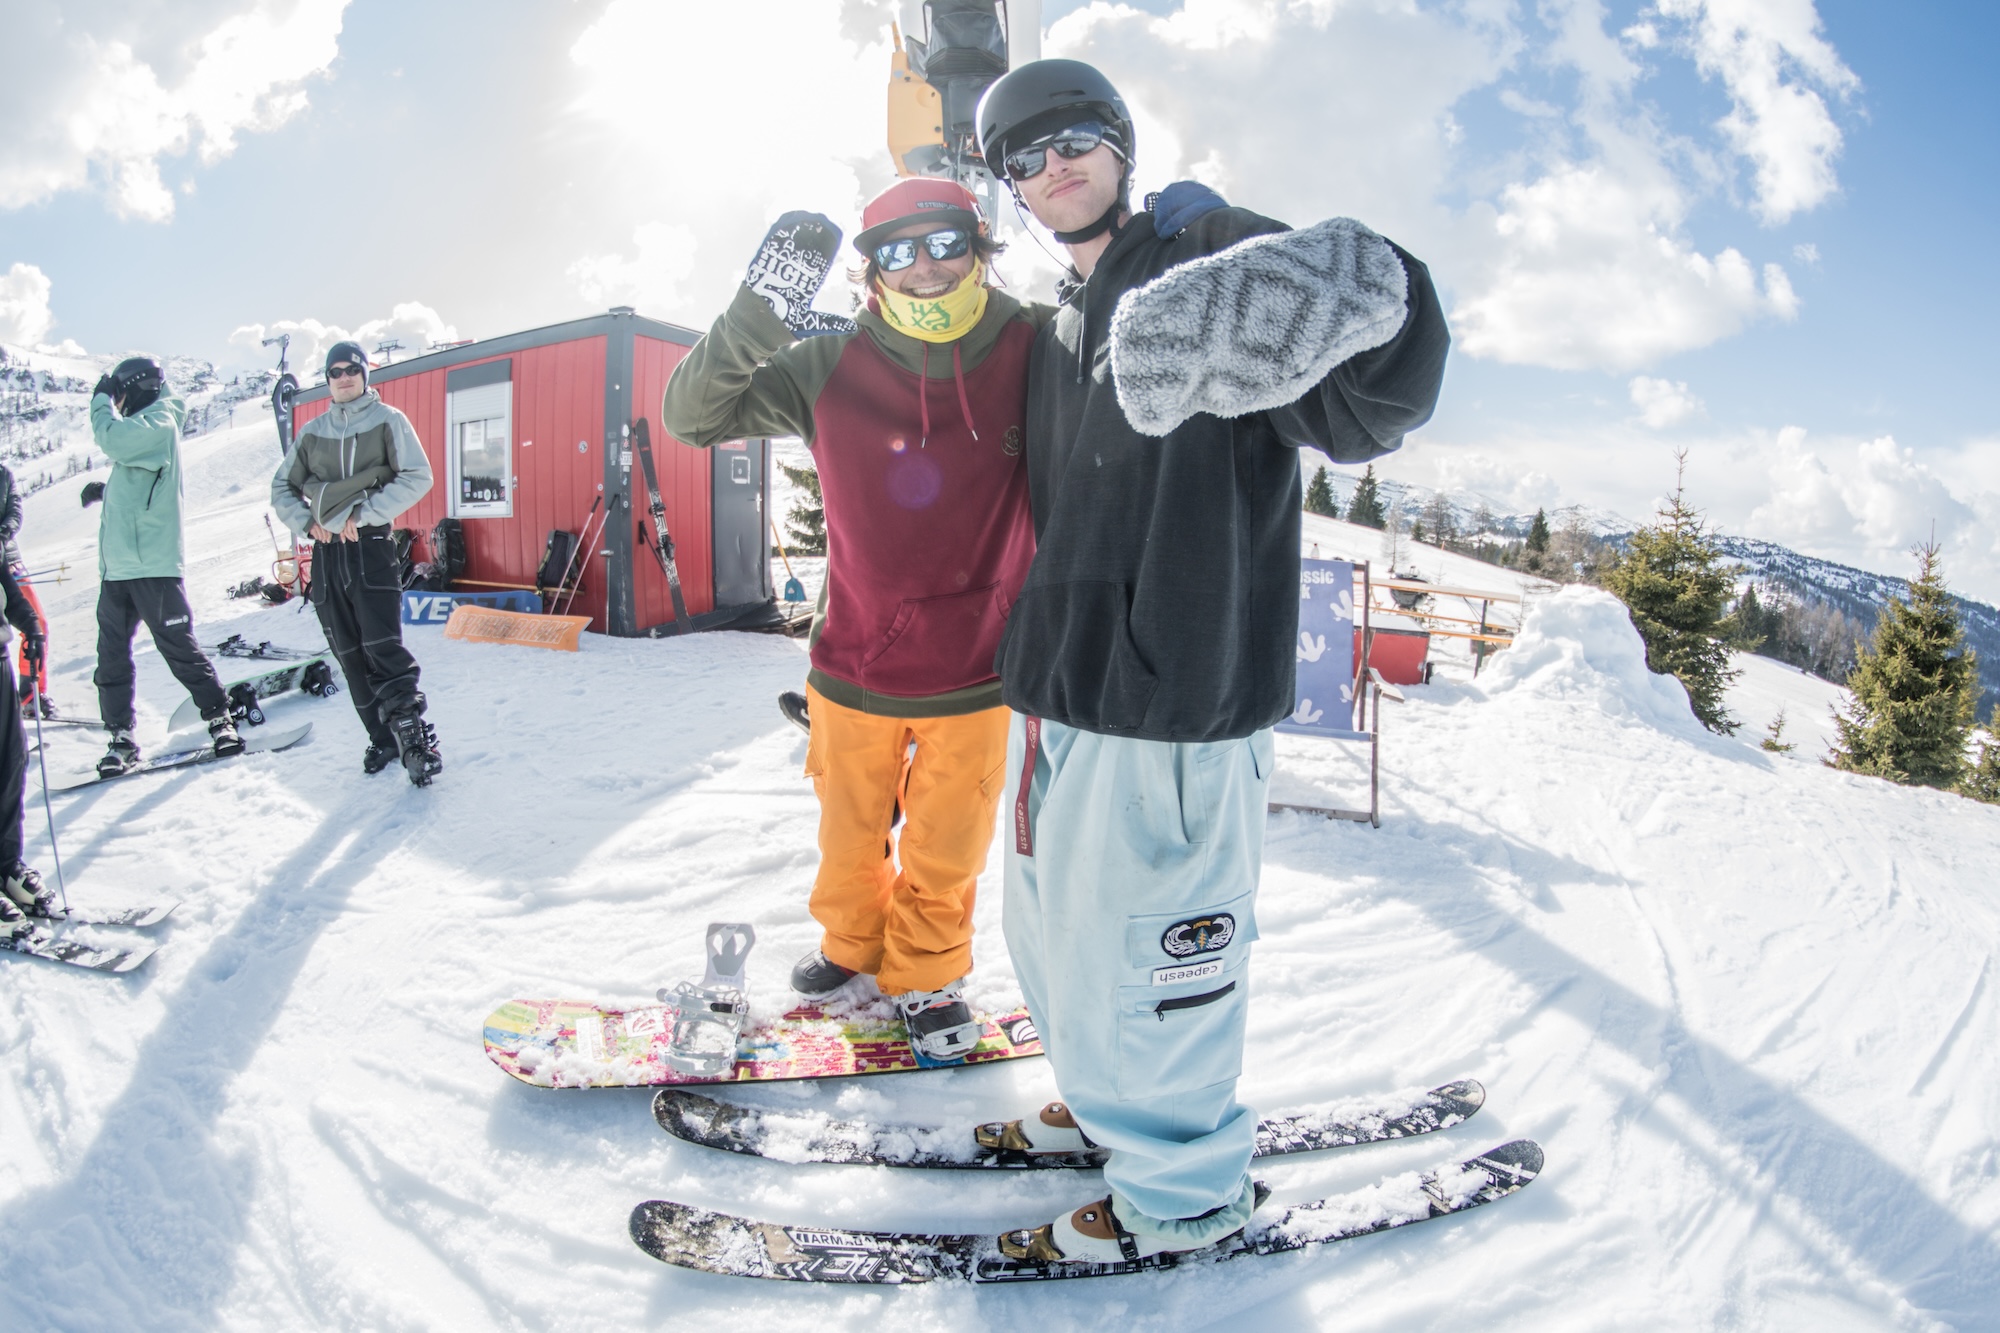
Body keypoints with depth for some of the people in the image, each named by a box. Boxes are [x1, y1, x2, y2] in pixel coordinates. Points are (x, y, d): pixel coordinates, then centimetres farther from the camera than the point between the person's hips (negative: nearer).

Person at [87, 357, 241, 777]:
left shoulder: (159, 422, -6)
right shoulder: (139, 430, 22)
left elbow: (113, 439, -23)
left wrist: (102, 400, -6)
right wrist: (105, 490, 12)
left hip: (152, 564, -9)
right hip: (116, 566, 9)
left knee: (180, 649, -4)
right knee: (111, 658, 7)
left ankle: (220, 719, 7)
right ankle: (121, 738, 11)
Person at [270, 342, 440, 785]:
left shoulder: (387, 421, 3)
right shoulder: (313, 432, 14)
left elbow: (417, 477, -8)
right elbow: (282, 488, 21)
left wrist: (363, 514, -12)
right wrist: (307, 522, 2)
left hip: (372, 547, -5)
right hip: (326, 552, 5)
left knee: (382, 648, -16)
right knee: (350, 656, 5)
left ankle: (415, 735, -11)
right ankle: (382, 738, 14)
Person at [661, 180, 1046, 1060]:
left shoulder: (1032, 354, -11)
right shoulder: (827, 368, -11)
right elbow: (688, 417, -10)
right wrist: (755, 315, -25)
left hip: (974, 671, -1)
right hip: (855, 663, 1)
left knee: (946, 847, 15)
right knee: (850, 830, 22)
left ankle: (925, 976, 40)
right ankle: (852, 943, 49)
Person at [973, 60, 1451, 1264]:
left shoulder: (1209, 249, -7)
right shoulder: (1060, 331, 18)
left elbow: (1366, 406, -24)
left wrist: (1366, 305, -46)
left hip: (1175, 695, -9)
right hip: (1065, 686, 9)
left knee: (1138, 949, 3)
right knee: (1057, 924, 22)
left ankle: (1184, 1190, 29)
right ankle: (1108, 1106, 47)